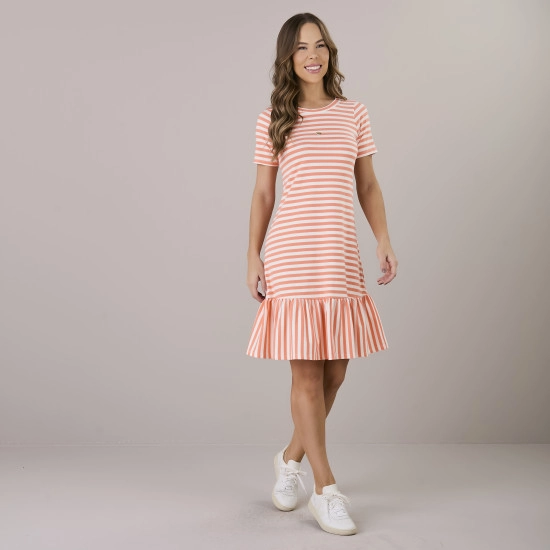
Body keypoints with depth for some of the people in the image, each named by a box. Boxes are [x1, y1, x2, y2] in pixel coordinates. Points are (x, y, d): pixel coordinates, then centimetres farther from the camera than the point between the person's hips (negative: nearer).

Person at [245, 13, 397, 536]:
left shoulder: (354, 114, 11)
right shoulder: (272, 120, 5)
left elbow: (368, 185, 12)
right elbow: (262, 194, 6)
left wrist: (384, 241, 1)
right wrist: (253, 257, 0)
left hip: (340, 255, 3)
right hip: (290, 254, -3)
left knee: (335, 370, 7)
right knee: (307, 373, -2)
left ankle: (290, 457, 31)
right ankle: (326, 490, 9)